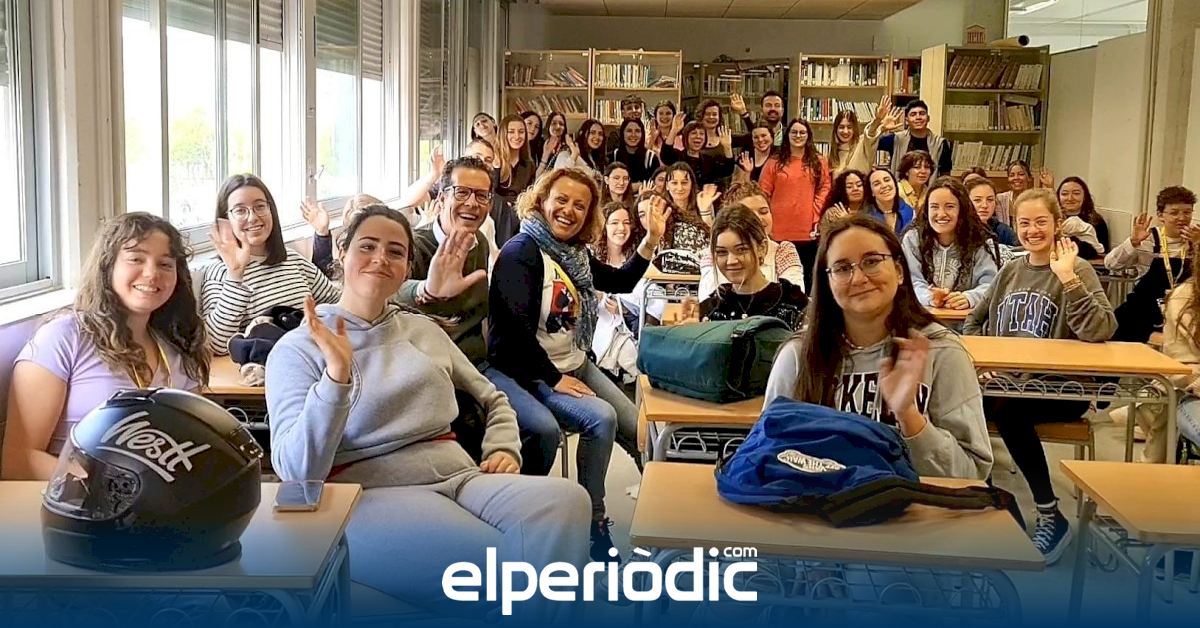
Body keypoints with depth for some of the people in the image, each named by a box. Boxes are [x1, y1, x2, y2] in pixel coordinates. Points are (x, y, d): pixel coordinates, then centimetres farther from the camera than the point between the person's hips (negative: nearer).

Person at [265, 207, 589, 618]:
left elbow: (492, 400, 29)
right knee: (509, 558, -35)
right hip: (368, 495, -5)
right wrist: (337, 373, -21)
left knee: (565, 500, -30)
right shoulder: (298, 348, 5)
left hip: (459, 476, 5)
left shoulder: (424, 330, 21)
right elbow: (298, 470, -8)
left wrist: (503, 449, 6)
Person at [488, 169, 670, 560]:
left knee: (638, 429, 1)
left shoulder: (576, 252, 9)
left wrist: (651, 239, 8)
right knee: (601, 418, -27)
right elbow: (517, 328, -24)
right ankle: (593, 521, -14)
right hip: (533, 374, -8)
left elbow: (621, 282, 20)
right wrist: (554, 380, -21)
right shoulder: (521, 252, -16)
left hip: (576, 365, 9)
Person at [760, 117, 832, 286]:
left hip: (808, 231, 1)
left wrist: (817, 215, -8)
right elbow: (763, 192, 3)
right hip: (779, 231, 0)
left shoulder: (819, 162, 10)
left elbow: (825, 188, 4)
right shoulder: (774, 162, 7)